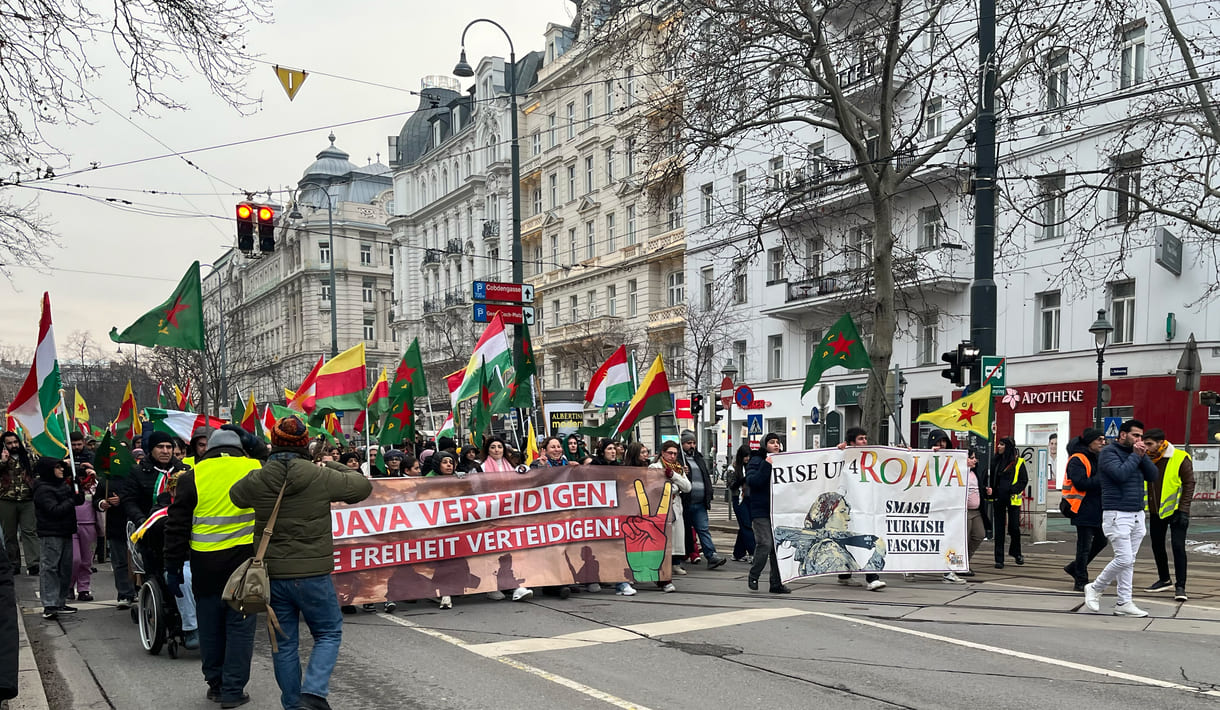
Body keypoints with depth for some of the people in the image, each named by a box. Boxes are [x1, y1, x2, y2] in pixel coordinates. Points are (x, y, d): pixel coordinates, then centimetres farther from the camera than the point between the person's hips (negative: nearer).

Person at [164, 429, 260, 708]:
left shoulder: (192, 476, 1)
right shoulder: (257, 470, 1)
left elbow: (177, 527, 2)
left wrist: (173, 566, 8)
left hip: (206, 564, 1)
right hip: (245, 558, -1)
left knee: (210, 625, 15)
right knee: (240, 625, 5)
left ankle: (215, 683, 26)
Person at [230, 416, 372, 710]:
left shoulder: (256, 480, -4)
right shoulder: (321, 477, -12)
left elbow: (235, 495, 20)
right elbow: (363, 486, 2)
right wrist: (335, 468, 16)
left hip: (271, 575, 3)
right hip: (312, 574, -3)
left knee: (284, 643, 14)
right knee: (329, 633, 12)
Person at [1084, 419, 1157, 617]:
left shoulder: (1136, 453, 16)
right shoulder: (1109, 452, -7)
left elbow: (1153, 475, 6)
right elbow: (1121, 474, -22)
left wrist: (1143, 455, -5)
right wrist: (1135, 455, -12)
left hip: (1137, 515, 7)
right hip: (1117, 515, -7)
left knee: (1129, 561, 6)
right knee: (1124, 559, -12)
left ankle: (1124, 603, 10)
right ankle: (1095, 588, 6)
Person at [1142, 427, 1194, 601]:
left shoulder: (1180, 458, -12)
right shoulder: (1147, 459, 3)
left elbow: (1189, 484, -10)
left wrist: (1183, 509, -15)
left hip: (1175, 511, -6)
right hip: (1155, 512, 6)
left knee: (1178, 547, -9)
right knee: (1157, 546, 13)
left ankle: (1180, 586, -4)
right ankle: (1164, 580, 29)